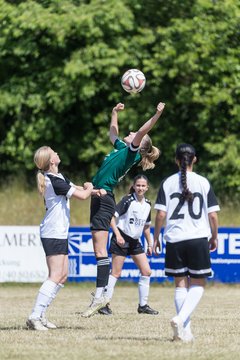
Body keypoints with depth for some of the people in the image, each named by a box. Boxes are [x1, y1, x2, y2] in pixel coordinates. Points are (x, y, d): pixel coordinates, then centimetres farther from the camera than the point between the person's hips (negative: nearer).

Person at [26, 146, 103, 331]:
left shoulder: (58, 177, 11)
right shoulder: (54, 181, -20)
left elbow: (76, 188, 21)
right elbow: (82, 195, -17)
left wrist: (92, 190, 2)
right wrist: (89, 189, 5)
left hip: (60, 233, 10)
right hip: (54, 234, -10)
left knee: (63, 275, 12)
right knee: (56, 276, -15)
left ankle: (41, 315, 13)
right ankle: (35, 317, -21)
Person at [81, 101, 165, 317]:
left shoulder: (132, 151, -4)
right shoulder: (122, 147, 20)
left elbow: (142, 131, -20)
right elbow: (113, 133, 39)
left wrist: (157, 115, -27)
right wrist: (115, 113, 43)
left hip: (104, 200, -10)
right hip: (100, 199, 10)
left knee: (100, 250, -14)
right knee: (98, 249, 9)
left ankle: (100, 296, -18)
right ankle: (101, 294, 12)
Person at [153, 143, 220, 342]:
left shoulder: (167, 183, 1)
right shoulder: (203, 183, -1)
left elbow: (161, 214, -3)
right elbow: (213, 215, -1)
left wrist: (156, 237, 9)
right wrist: (214, 237, 14)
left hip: (174, 239, 2)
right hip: (198, 238, -2)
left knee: (181, 284, 10)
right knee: (198, 284, 7)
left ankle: (185, 330, 6)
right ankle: (181, 318, -17)